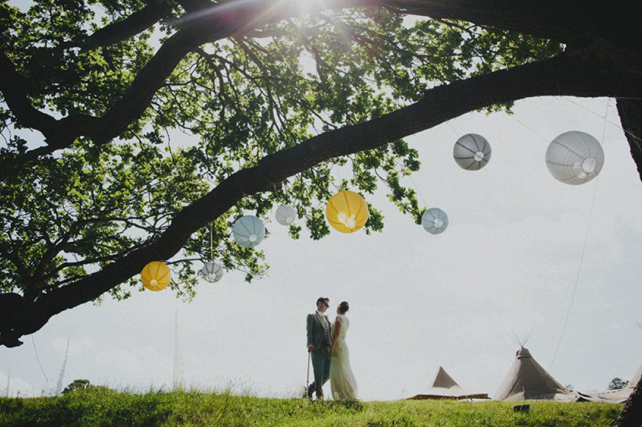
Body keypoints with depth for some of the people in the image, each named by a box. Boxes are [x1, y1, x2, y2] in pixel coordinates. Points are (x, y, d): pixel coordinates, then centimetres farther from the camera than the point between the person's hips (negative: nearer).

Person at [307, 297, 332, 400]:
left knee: (328, 373, 1)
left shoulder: (327, 319, 26)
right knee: (319, 373, -4)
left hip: (328, 349, 6)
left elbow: (330, 333, 20)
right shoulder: (312, 316, 7)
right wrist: (310, 344, -19)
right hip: (317, 349, -6)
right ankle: (319, 395, 7)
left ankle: (311, 388, 17)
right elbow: (309, 332, -4)